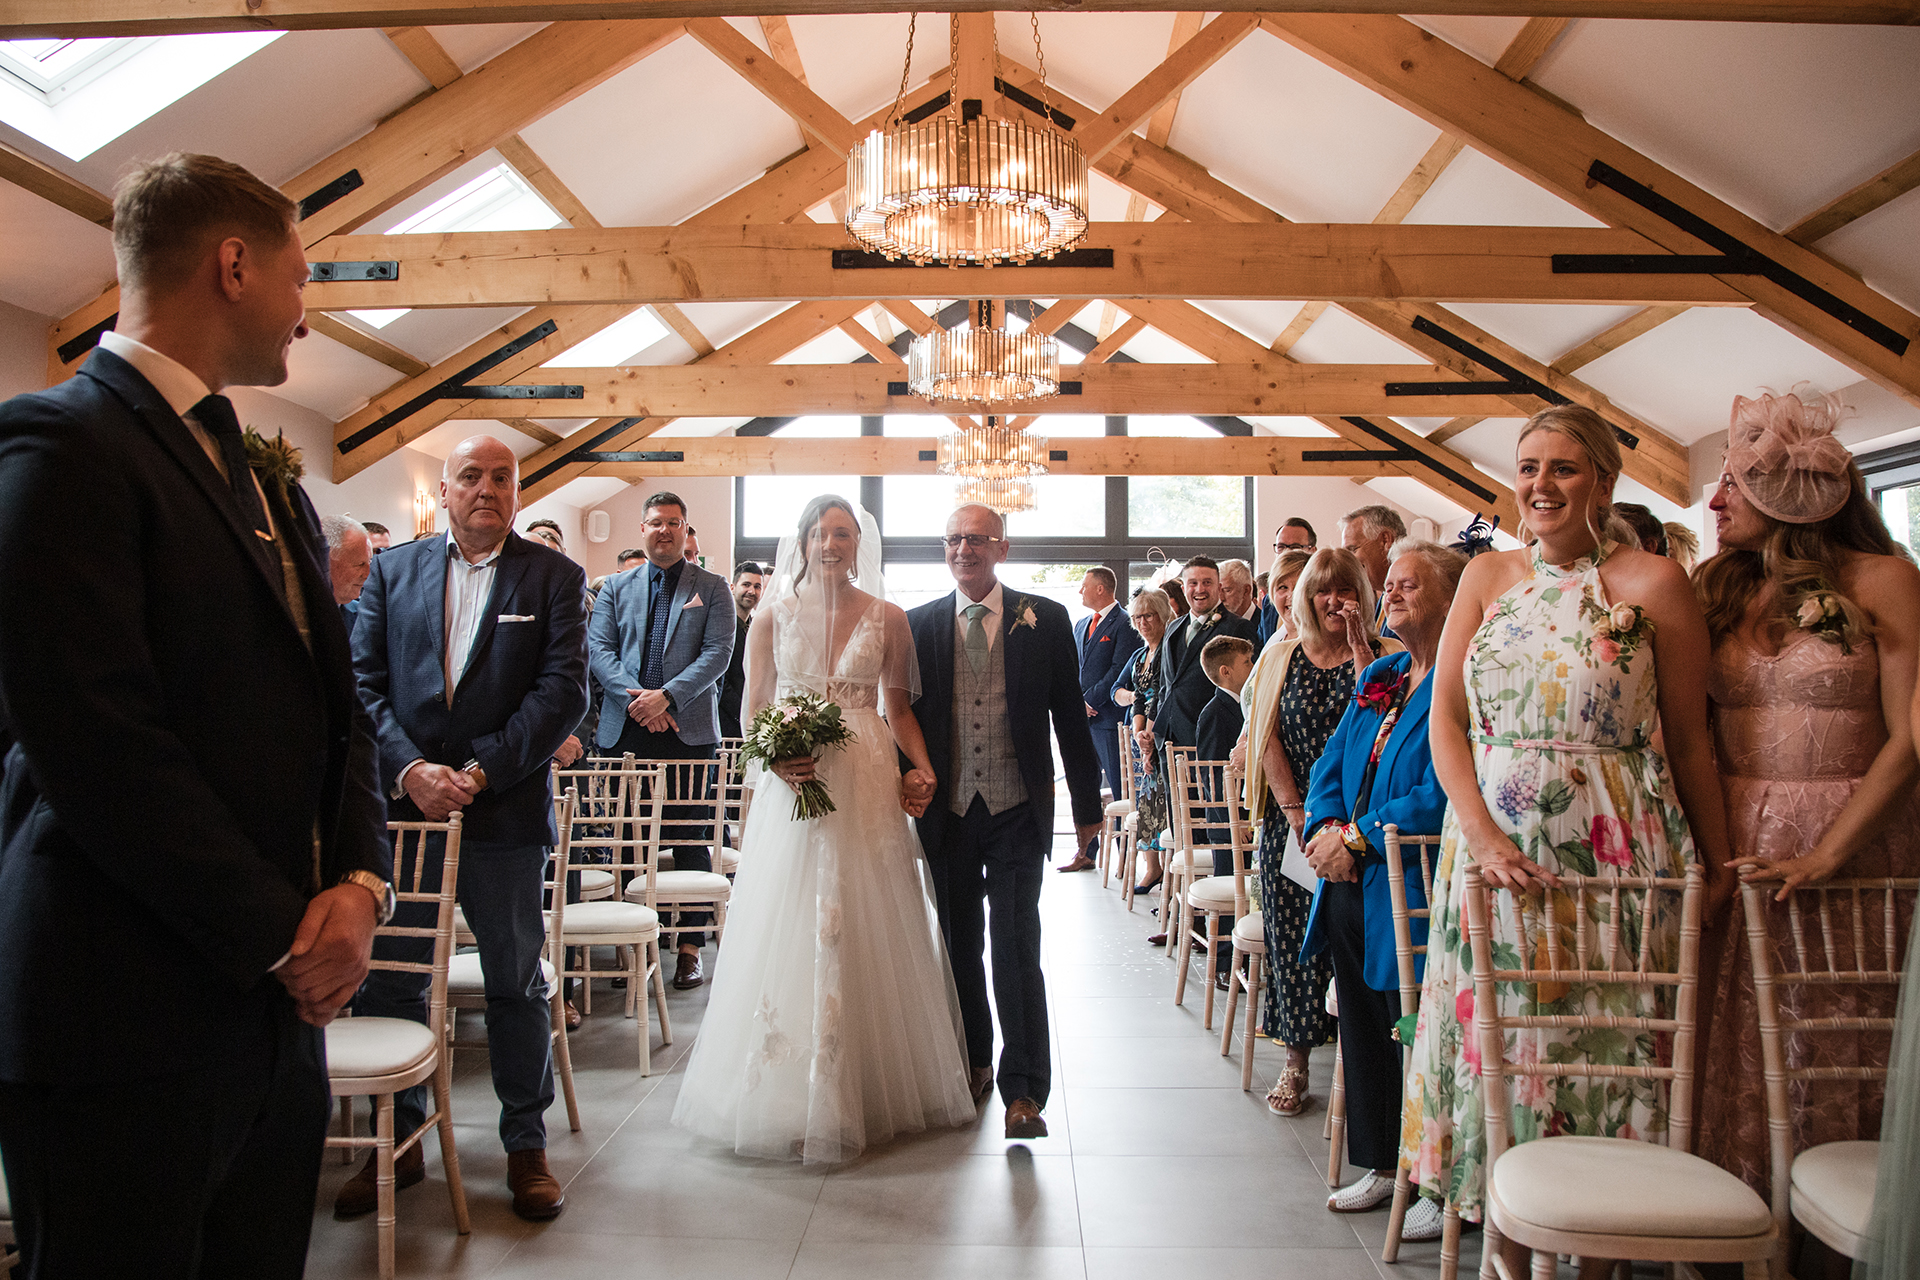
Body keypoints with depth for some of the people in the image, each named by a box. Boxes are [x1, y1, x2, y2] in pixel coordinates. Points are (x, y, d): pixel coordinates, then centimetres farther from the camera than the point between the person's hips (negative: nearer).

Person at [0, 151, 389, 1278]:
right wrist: (282, 936, -13)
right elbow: (95, 742, -19)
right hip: (127, 1022, -7)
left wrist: (360, 882, -3)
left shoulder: (273, 486, 16)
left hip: (282, 1007, 8)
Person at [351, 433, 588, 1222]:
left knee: (516, 984, 9)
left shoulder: (555, 577, 2)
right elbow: (362, 682, 1)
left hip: (506, 811, -2)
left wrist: (480, 771, -15)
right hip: (402, 804, 2)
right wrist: (408, 769, -13)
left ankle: (526, 1145, 24)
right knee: (389, 980, 10)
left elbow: (564, 691, -7)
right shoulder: (393, 571, 8)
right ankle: (398, 1144, 28)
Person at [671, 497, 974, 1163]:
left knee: (869, 933, 5)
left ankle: (876, 1082, 20)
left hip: (869, 787, 0)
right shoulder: (772, 615, 4)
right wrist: (777, 757, -14)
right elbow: (754, 711, 5)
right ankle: (793, 1091, 14)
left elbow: (900, 708, 8)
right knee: (788, 931, 1)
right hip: (794, 784, 0)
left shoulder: (887, 617, 5)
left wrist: (922, 769, -8)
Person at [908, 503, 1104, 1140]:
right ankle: (974, 1062, 32)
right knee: (959, 943, 14)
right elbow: (906, 713, 7)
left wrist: (1087, 804, 3)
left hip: (1017, 807, -2)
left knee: (1016, 945, -4)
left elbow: (1070, 716, 2)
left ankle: (1023, 1089, 5)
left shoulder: (1044, 619, -1)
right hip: (947, 808, 3)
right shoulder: (920, 623, 4)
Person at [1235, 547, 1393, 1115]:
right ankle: (1296, 1063, 12)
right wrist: (1294, 810, -6)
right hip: (1291, 820, 2)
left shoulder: (1383, 656, 3)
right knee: (1293, 938, 2)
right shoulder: (1281, 656, 10)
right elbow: (1266, 738, 4)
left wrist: (1360, 648, -14)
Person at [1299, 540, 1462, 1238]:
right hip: (1350, 887, 8)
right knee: (1363, 1029, 17)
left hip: (1411, 889, -8)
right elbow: (1331, 763, 14)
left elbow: (1441, 797, -20)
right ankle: (1381, 1163, 33)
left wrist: (1357, 837, -15)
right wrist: (1325, 826, -5)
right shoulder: (1377, 676, 14)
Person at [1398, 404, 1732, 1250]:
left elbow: (1689, 742, 1)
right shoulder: (1488, 576, 8)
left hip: (1611, 850, -3)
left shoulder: (1650, 583, -2)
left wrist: (1718, 866, 1)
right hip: (1492, 848, 3)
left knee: (1602, 1043, 4)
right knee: (1498, 1039, 8)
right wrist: (1483, 834, -11)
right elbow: (1444, 719, 1)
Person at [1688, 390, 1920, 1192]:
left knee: (1834, 1061, 4)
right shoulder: (1715, 589, 9)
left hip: (1853, 846, -3)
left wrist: (1822, 856, -17)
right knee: (1731, 1061, 6)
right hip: (1735, 847, 3)